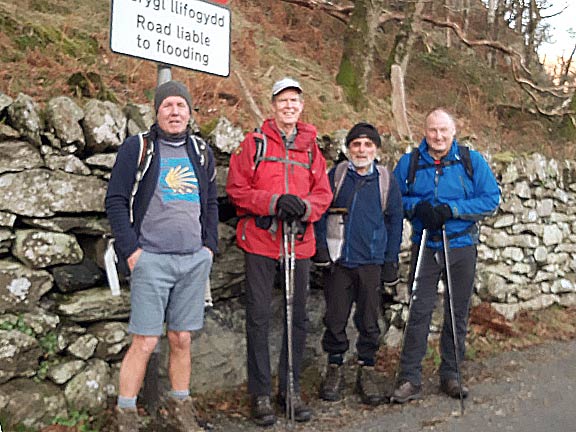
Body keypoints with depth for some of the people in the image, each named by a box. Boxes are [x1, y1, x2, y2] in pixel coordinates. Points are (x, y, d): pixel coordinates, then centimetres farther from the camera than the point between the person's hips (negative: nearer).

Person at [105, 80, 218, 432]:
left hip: (195, 260, 4)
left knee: (182, 339, 10)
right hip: (152, 258, -4)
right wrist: (131, 249, -9)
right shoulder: (137, 148, 0)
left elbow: (211, 203, 19)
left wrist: (210, 246, 9)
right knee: (145, 342, -4)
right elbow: (116, 201, -2)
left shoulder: (201, 152, 13)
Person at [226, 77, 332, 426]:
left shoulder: (311, 148, 12)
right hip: (260, 241, -3)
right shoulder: (254, 142, 3)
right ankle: (261, 394, 10)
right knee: (260, 317, 0)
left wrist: (305, 206, -14)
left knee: (298, 317, 9)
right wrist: (274, 201, -18)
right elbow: (236, 188, -4)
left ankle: (291, 389, 23)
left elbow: (323, 193, 9)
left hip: (299, 242, 3)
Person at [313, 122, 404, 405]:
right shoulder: (335, 176, 3)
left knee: (368, 320, 7)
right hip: (338, 260, 0)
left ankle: (367, 371, 20)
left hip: (371, 262, 0)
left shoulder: (386, 181, 5)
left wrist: (391, 260, 6)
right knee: (335, 318, 5)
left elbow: (394, 221, 9)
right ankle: (335, 368, 20)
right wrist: (320, 246, -2)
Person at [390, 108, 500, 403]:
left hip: (462, 248, 1)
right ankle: (410, 379, 1)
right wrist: (418, 206, -13)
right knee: (419, 311, -5)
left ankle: (450, 375, 23)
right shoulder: (409, 163, 2)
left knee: (457, 313, 9)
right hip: (425, 247, -1)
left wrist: (452, 209, -16)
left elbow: (491, 198, -4)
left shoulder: (472, 161, 0)